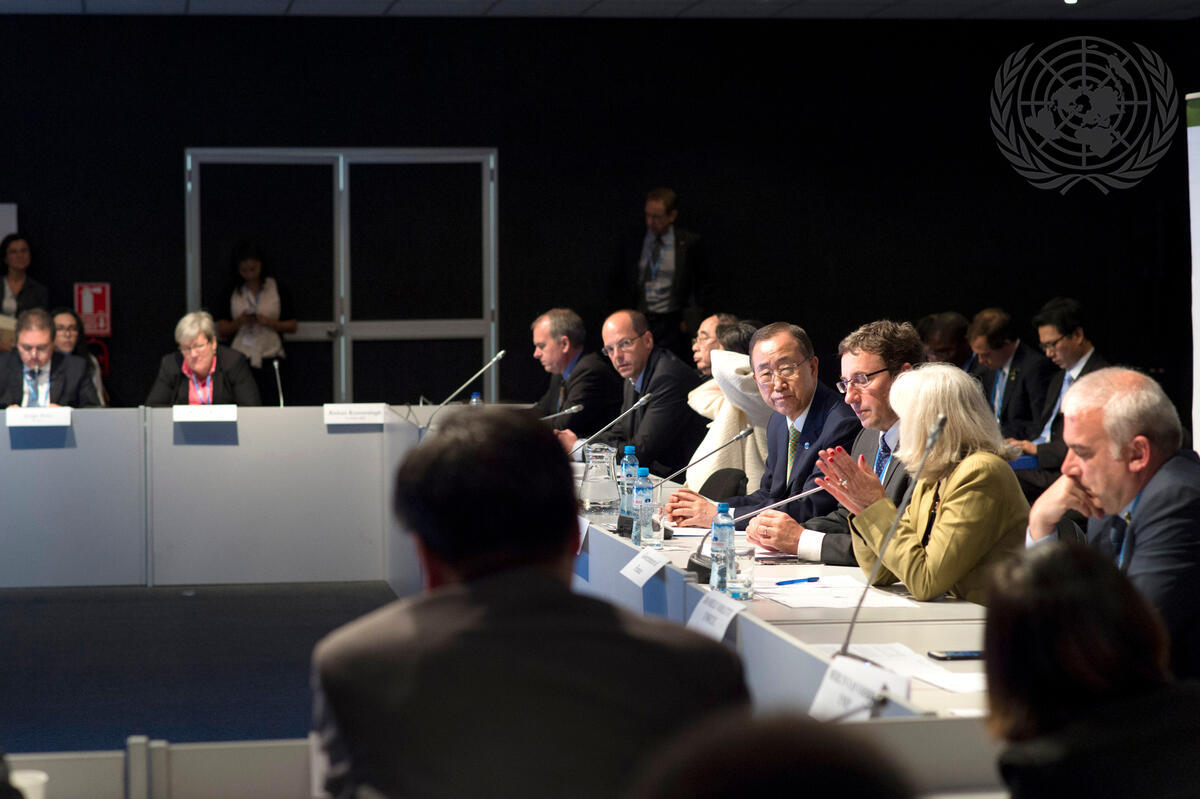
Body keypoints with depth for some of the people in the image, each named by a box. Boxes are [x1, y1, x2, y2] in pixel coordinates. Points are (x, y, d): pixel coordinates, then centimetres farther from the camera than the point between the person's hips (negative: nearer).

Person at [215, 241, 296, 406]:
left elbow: (292, 326, 7)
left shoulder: (277, 289, 6)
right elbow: (221, 330, 11)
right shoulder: (232, 292, 9)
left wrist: (269, 322, -9)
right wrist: (238, 322, -8)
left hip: (270, 358, -1)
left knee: (272, 405, -10)